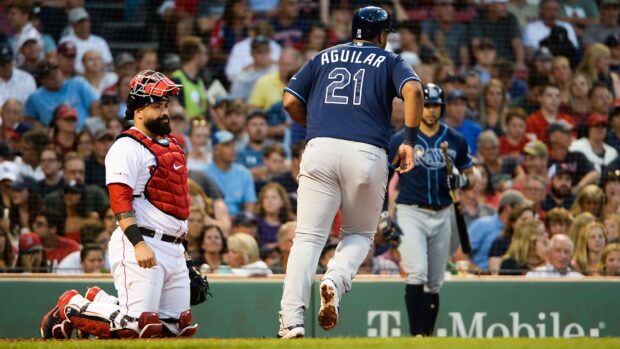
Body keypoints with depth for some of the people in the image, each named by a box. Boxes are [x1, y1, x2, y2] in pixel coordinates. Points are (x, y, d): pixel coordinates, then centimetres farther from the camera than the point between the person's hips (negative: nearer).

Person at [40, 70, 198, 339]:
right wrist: (138, 244, -27)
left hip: (174, 250, 9)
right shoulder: (128, 147, -8)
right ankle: (70, 308, 6)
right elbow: (120, 200, -17)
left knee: (176, 326, 6)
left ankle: (101, 302, 22)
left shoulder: (170, 145, 20)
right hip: (141, 246, -9)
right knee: (135, 326, -17)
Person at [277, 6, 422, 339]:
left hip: (320, 149, 1)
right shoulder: (390, 61, 15)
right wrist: (409, 140, -5)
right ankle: (335, 280, -14)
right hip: (367, 154, -1)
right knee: (360, 233, 17)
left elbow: (291, 102, 13)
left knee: (308, 237, 0)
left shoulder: (323, 58, 22)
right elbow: (413, 90, -6)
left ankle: (292, 320, -14)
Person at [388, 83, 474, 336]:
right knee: (417, 273, -20)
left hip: (441, 216, 4)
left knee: (434, 283, 9)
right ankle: (416, 335, -21)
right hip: (410, 213, -4)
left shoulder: (456, 140, 7)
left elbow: (470, 177, 15)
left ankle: (428, 336, 18)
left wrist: (462, 181, -9)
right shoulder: (400, 140, -2)